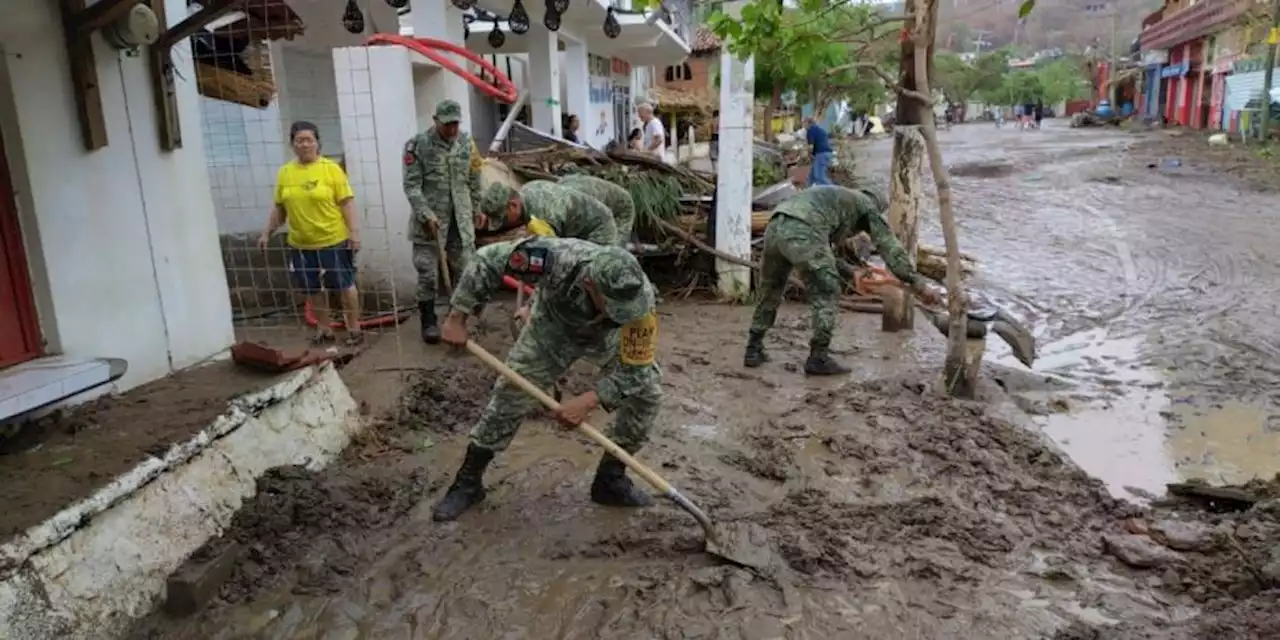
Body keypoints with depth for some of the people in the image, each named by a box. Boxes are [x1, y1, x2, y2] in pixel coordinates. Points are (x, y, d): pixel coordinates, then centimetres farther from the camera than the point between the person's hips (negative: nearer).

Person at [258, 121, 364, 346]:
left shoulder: (331, 168, -6)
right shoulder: (284, 172, 6)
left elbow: (346, 202, -8)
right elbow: (279, 208, 13)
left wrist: (354, 231, -14)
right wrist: (267, 233, 10)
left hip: (333, 240, -4)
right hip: (301, 244, 4)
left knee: (344, 285, 5)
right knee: (313, 289, 12)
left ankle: (354, 328, 17)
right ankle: (324, 329, 26)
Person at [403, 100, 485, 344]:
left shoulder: (467, 142, 5)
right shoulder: (417, 145, -9)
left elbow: (474, 181, 14)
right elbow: (411, 186, -11)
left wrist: (478, 209, 15)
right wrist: (426, 215, -19)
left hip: (461, 220, 4)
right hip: (428, 222, -4)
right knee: (427, 275, 2)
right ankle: (428, 322, 15)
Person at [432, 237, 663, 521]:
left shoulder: (641, 298, -39)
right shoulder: (557, 258, -43)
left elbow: (635, 368, -30)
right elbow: (487, 258, -30)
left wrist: (589, 401, -42)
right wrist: (457, 317, -28)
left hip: (608, 336, 1)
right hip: (552, 327, -1)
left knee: (647, 394, -10)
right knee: (510, 395, -4)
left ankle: (610, 479, 7)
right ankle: (467, 482, 14)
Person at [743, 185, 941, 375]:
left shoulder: (832, 199, 42)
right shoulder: (867, 204, 23)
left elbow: (821, 255, 41)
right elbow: (889, 247, 15)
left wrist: (851, 272, 43)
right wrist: (918, 284, 15)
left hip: (775, 228, 8)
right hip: (802, 232, -7)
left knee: (770, 291, 22)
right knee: (826, 293, 6)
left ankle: (753, 351, 28)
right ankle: (818, 358, 8)